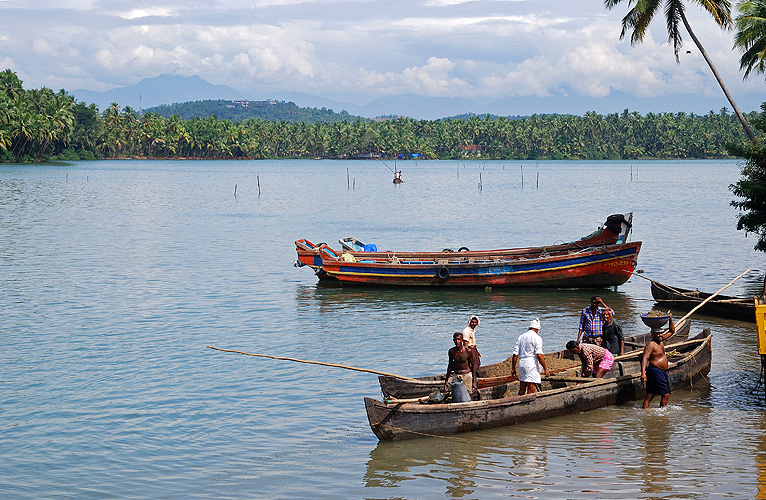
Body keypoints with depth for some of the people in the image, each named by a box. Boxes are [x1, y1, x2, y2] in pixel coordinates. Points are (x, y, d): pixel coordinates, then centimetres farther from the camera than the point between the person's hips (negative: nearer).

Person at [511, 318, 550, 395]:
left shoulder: (521, 337, 12)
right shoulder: (536, 338, -8)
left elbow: (515, 355, 11)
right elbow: (539, 355, -16)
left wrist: (513, 368, 16)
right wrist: (545, 368, -10)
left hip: (521, 364, 7)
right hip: (532, 365, -7)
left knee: (521, 390, 14)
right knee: (530, 392, -6)